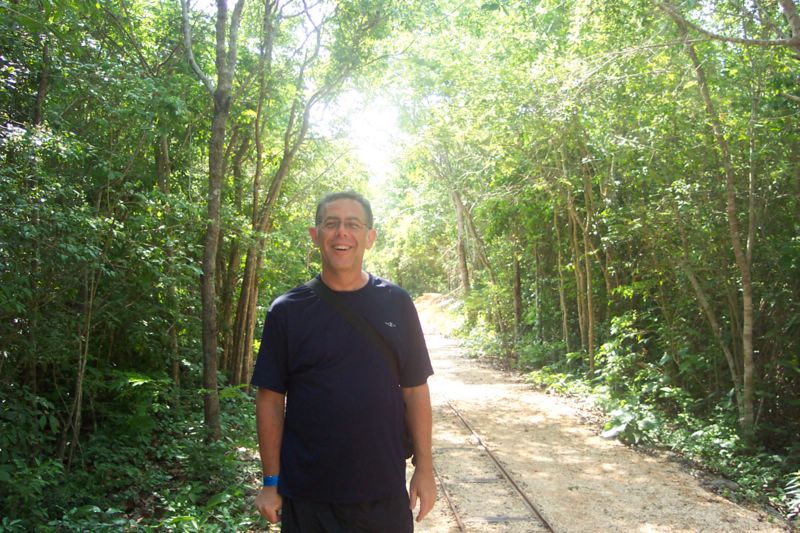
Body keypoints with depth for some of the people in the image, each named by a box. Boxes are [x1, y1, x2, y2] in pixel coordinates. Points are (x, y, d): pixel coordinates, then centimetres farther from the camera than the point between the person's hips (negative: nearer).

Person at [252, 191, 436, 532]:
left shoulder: (396, 304, -1)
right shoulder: (287, 310, -4)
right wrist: (271, 482, -2)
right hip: (307, 495, -1)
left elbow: (415, 390, 2)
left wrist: (424, 468, 0)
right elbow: (270, 399, -2)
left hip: (384, 493, 1)